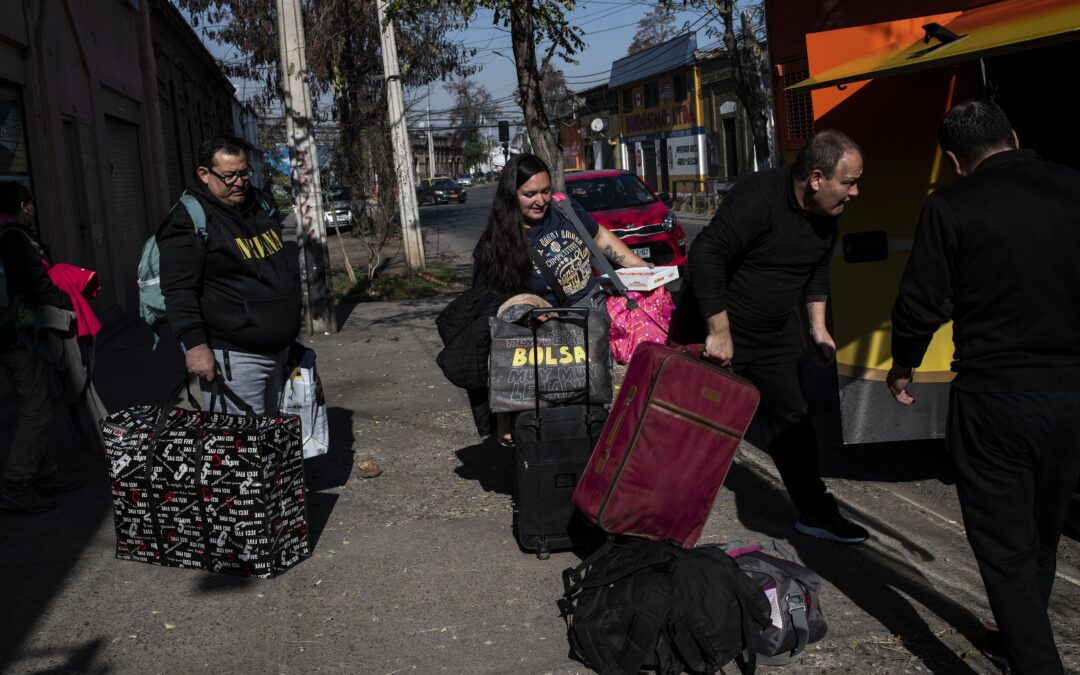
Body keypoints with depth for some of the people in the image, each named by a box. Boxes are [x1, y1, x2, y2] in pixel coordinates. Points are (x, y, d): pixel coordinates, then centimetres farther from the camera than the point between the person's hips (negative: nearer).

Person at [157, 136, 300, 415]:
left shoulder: (261, 204, 11)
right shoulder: (188, 221, -14)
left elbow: (287, 265, 23)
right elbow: (179, 290, -17)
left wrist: (291, 325, 24)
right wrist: (195, 344, -22)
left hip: (277, 349, 8)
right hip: (234, 356, -8)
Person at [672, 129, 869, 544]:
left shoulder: (827, 213, -1)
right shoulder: (760, 196, -28)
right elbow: (705, 254, -33)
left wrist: (818, 327, 13)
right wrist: (719, 332, -29)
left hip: (775, 334, 8)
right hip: (714, 328, -8)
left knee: (791, 422, 12)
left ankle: (814, 513, 24)